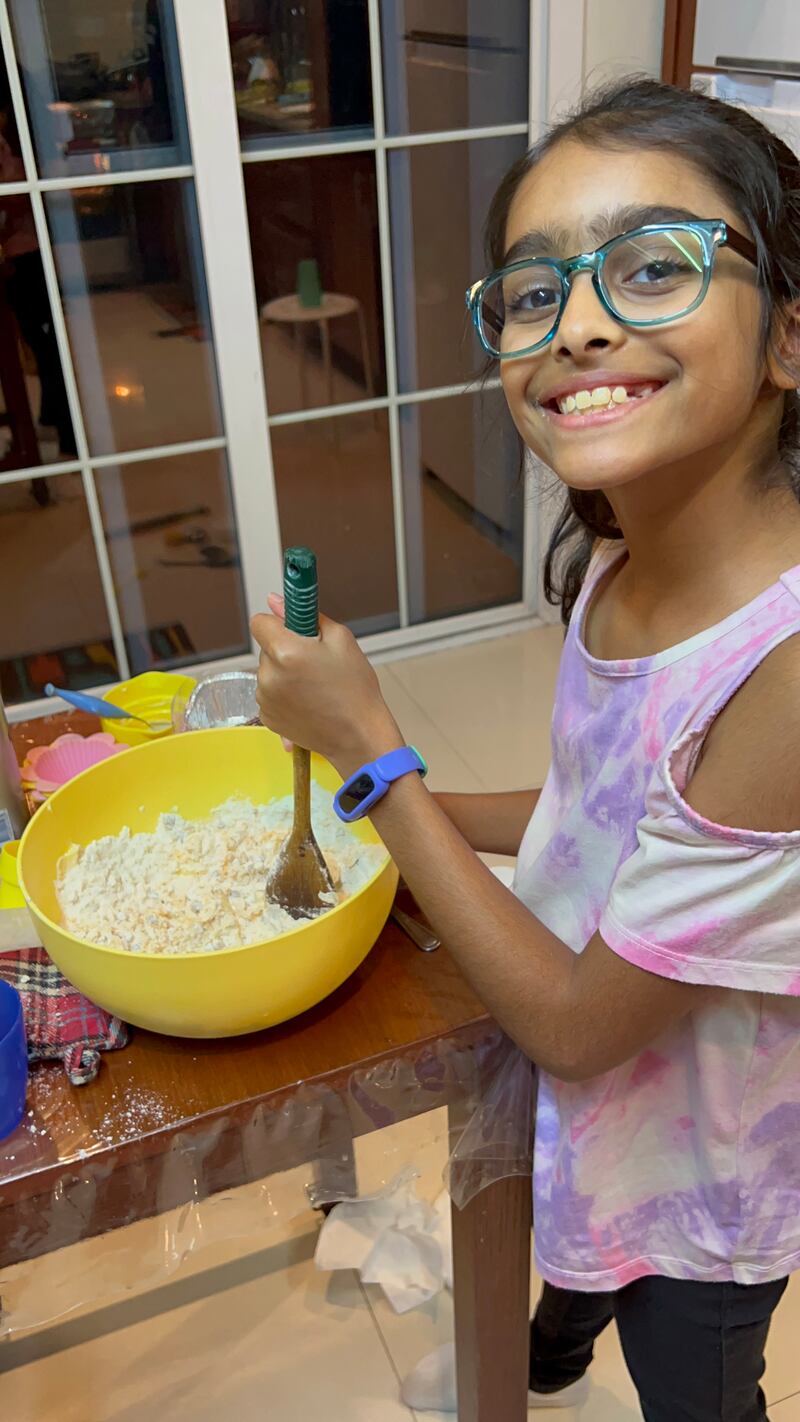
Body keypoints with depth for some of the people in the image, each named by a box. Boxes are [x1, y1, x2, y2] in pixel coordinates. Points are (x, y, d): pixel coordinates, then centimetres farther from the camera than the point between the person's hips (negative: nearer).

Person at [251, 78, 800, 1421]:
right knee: (575, 1266, 38)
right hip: (585, 1100, 7)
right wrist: (396, 804, -4)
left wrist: (371, 748, -27)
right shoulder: (616, 564, -15)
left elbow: (577, 1021, -29)